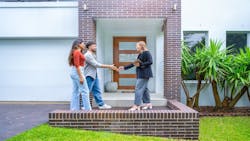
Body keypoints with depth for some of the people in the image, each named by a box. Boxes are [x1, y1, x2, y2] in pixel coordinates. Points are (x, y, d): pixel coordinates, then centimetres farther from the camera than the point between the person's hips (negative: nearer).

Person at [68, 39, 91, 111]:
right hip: (78, 72, -10)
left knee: (76, 92, 9)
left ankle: (74, 109, 13)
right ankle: (88, 110, -2)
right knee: (85, 91, -6)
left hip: (74, 72, 10)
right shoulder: (77, 52, -10)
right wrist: (81, 77, -21)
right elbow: (77, 65, -18)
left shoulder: (77, 52, 18)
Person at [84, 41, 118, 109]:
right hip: (89, 76, -10)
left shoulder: (93, 55, 15)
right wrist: (109, 66, -20)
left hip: (94, 75, 10)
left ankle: (101, 104, 17)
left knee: (97, 91, 11)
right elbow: (96, 65, -22)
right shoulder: (88, 55, -16)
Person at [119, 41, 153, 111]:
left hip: (144, 74, -9)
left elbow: (150, 62, -17)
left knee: (138, 88, -9)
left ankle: (136, 105, -5)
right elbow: (134, 63, 20)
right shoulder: (140, 54, 18)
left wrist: (140, 64, -20)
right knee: (144, 89, 12)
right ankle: (148, 104, 21)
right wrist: (124, 67, 18)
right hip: (140, 74, 9)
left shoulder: (146, 53, -8)